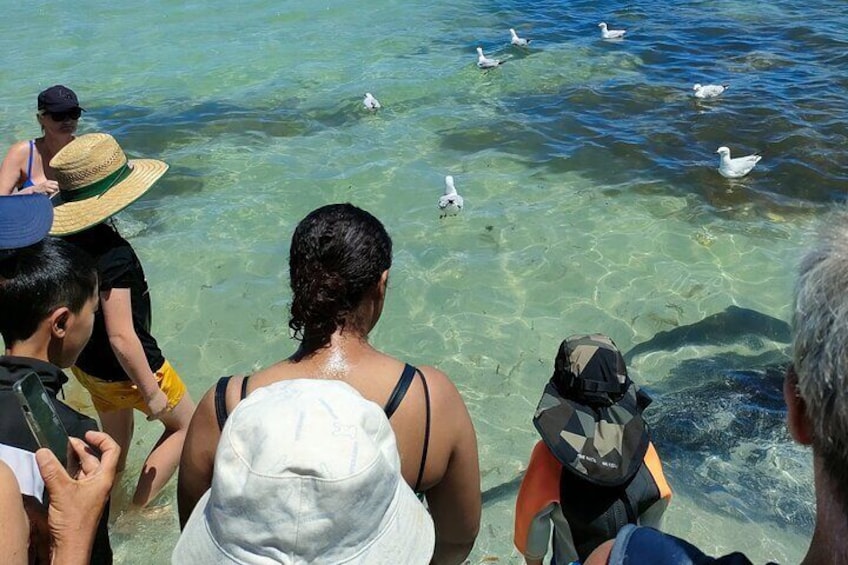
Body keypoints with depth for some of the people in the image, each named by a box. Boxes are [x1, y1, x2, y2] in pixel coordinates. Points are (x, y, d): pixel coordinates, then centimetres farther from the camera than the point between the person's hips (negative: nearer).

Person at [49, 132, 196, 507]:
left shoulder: (65, 239, -7)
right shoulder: (113, 254, -32)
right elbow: (122, 336, -31)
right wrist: (152, 392, -20)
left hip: (87, 363, 8)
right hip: (126, 370, -8)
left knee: (115, 442, 28)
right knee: (185, 424, 16)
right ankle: (138, 510, 18)